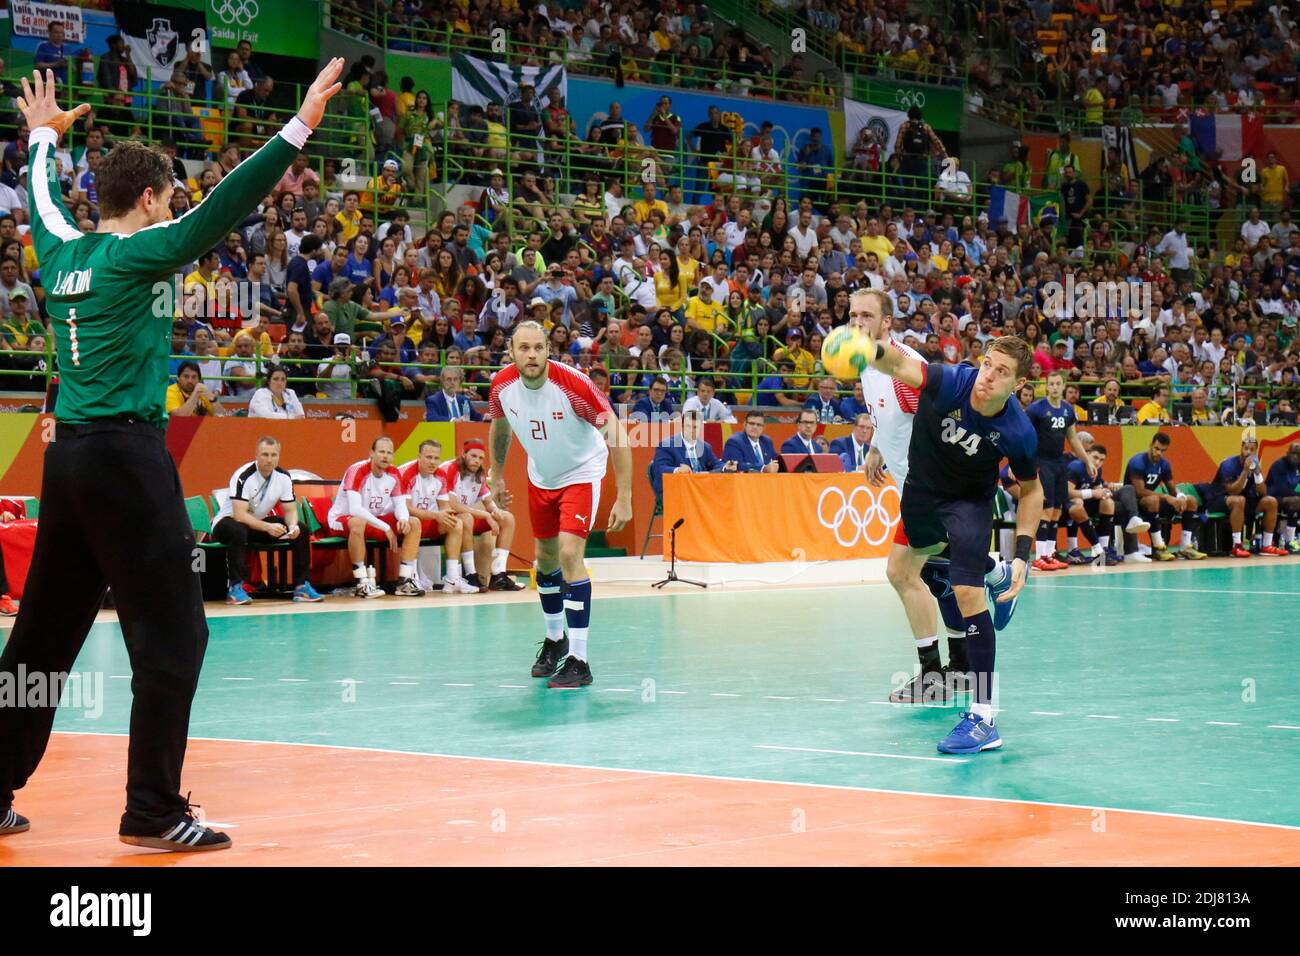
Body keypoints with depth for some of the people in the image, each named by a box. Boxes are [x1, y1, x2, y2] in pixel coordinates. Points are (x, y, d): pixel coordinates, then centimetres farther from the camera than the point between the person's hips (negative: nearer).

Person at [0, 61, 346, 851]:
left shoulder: (64, 252, 11)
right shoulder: (135, 253, -8)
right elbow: (222, 209, -17)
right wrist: (301, 127, -19)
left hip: (69, 458, 8)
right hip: (126, 456, -8)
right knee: (172, 636, -3)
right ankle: (154, 812, -4)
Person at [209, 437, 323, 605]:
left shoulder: (283, 477, -7)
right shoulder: (244, 476, -26)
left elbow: (290, 510, -2)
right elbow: (239, 515, -32)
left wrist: (293, 526, -25)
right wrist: (268, 527, -42)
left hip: (259, 522, 6)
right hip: (227, 521, -6)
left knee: (301, 531, -10)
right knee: (238, 531, -41)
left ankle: (301, 586, -5)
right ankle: (235, 588, -34)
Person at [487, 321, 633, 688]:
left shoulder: (573, 383, -30)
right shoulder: (502, 385, -15)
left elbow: (616, 436, -26)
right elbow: (500, 427, 9)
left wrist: (624, 498, -29)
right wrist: (497, 476, 14)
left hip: (581, 474, -5)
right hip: (540, 476, 5)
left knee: (570, 553, -20)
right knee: (546, 558, 15)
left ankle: (578, 661, -17)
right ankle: (555, 639, 40)